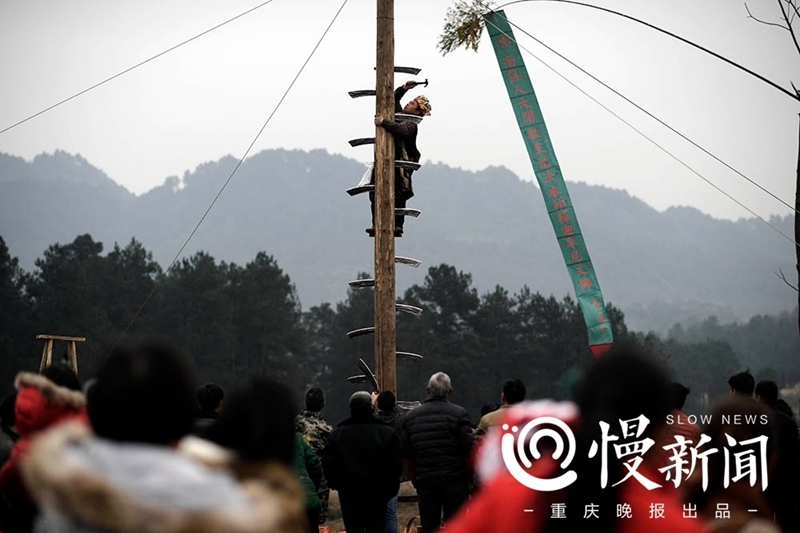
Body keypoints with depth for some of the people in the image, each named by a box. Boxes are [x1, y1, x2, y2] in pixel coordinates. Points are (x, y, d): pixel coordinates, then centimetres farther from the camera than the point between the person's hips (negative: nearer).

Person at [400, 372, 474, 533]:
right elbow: (469, 451, -8)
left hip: (425, 481, 3)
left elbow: (406, 454, 9)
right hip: (454, 480, -3)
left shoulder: (411, 417, 7)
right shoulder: (458, 414, -5)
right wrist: (470, 477, 4)